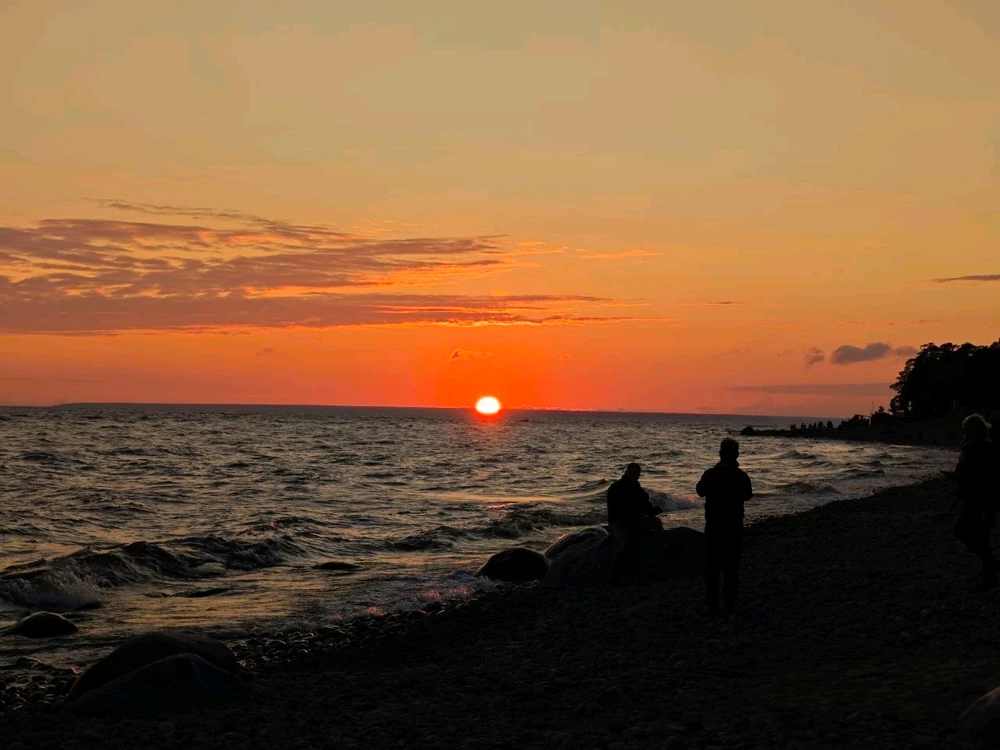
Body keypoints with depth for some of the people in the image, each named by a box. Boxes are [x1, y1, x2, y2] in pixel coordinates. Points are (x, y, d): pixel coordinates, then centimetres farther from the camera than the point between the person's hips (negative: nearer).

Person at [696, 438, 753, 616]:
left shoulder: (710, 474, -11)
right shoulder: (742, 476, -7)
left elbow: (700, 491, 8)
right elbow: (748, 495, 12)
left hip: (713, 525, -1)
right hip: (734, 526, 1)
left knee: (711, 567, 5)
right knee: (732, 567, 10)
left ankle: (711, 606, 2)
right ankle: (730, 604, 9)